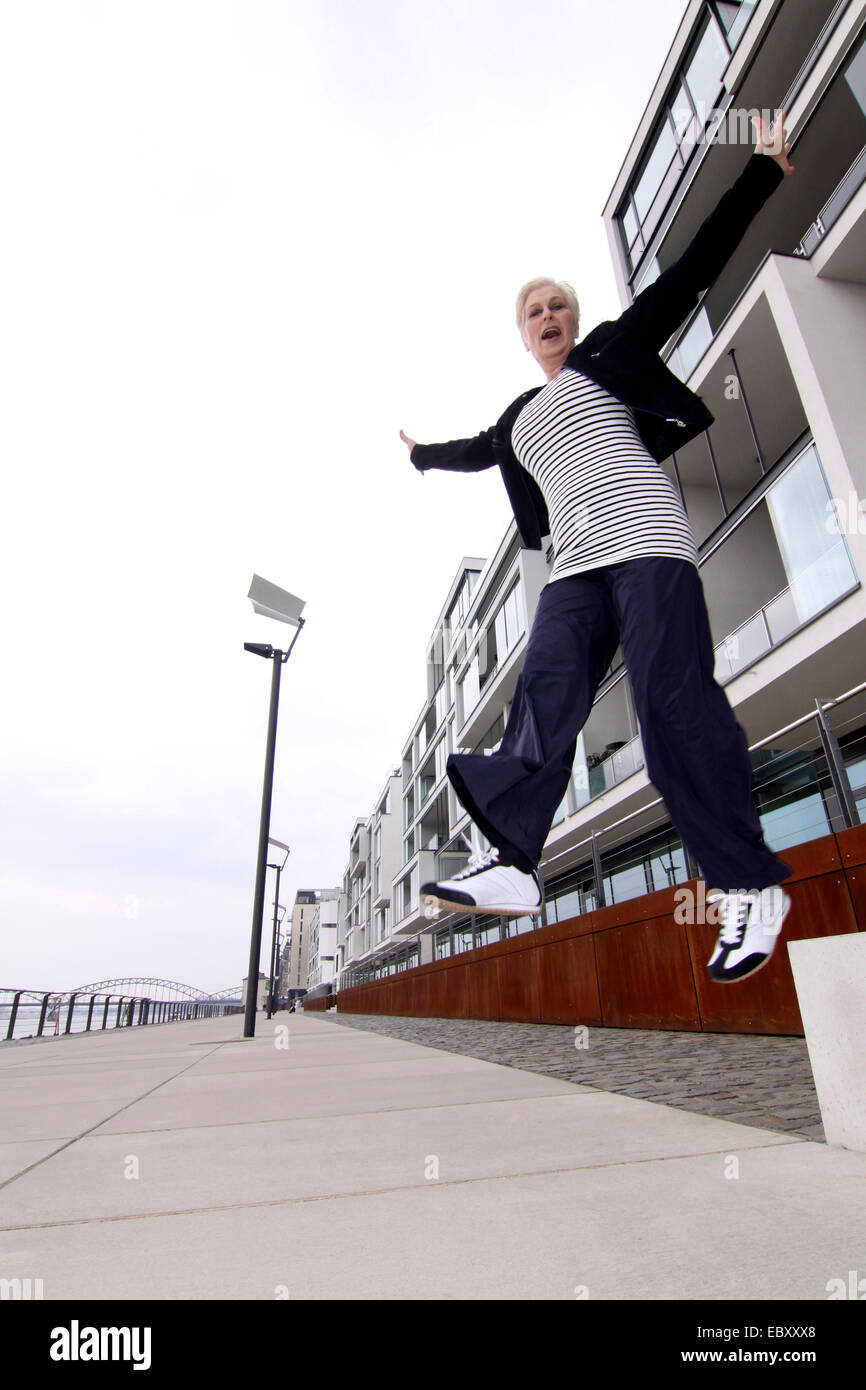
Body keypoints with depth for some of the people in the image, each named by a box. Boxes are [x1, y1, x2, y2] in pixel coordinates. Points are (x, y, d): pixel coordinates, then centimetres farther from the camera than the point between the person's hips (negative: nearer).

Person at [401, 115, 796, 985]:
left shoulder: (612, 351, 19)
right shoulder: (521, 416, 31)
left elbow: (693, 271, 17)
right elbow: (477, 453, 48)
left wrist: (761, 173, 18)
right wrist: (423, 454, 62)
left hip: (646, 539, -4)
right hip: (574, 567, 5)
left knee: (673, 696, -18)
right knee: (545, 693, -17)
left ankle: (748, 885, -13)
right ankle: (511, 862, -27)